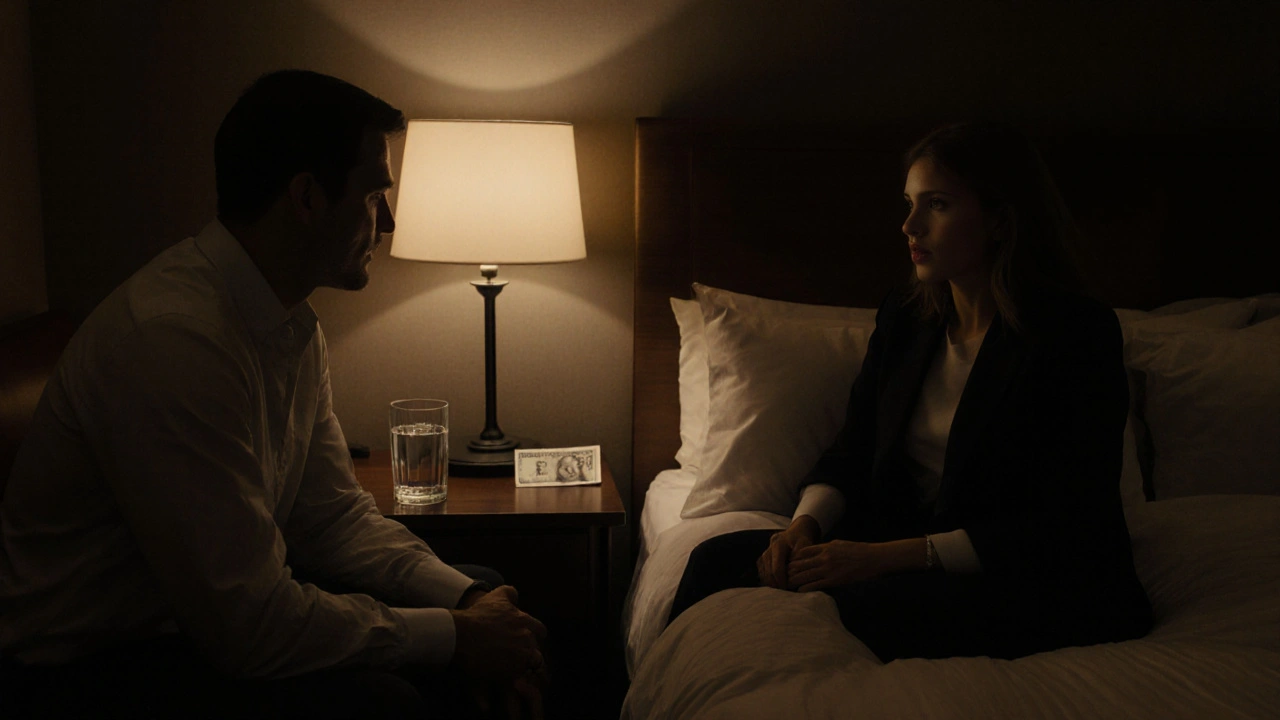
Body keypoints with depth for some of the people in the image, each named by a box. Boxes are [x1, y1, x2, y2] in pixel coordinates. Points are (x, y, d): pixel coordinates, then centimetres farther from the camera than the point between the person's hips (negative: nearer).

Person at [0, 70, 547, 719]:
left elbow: (334, 514, 4)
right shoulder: (173, 336, -29)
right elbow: (249, 625, -29)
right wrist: (455, 635, -19)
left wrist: (466, 599, -11)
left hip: (211, 613, 9)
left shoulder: (294, 325, 2)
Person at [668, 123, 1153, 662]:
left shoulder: (1079, 334, -12)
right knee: (718, 560, -11)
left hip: (1049, 582, -6)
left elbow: (1059, 530, -18)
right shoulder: (903, 318, 8)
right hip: (910, 546, 6)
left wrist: (888, 556, -25)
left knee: (855, 608, -34)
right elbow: (853, 454, 11)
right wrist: (805, 525, -13)